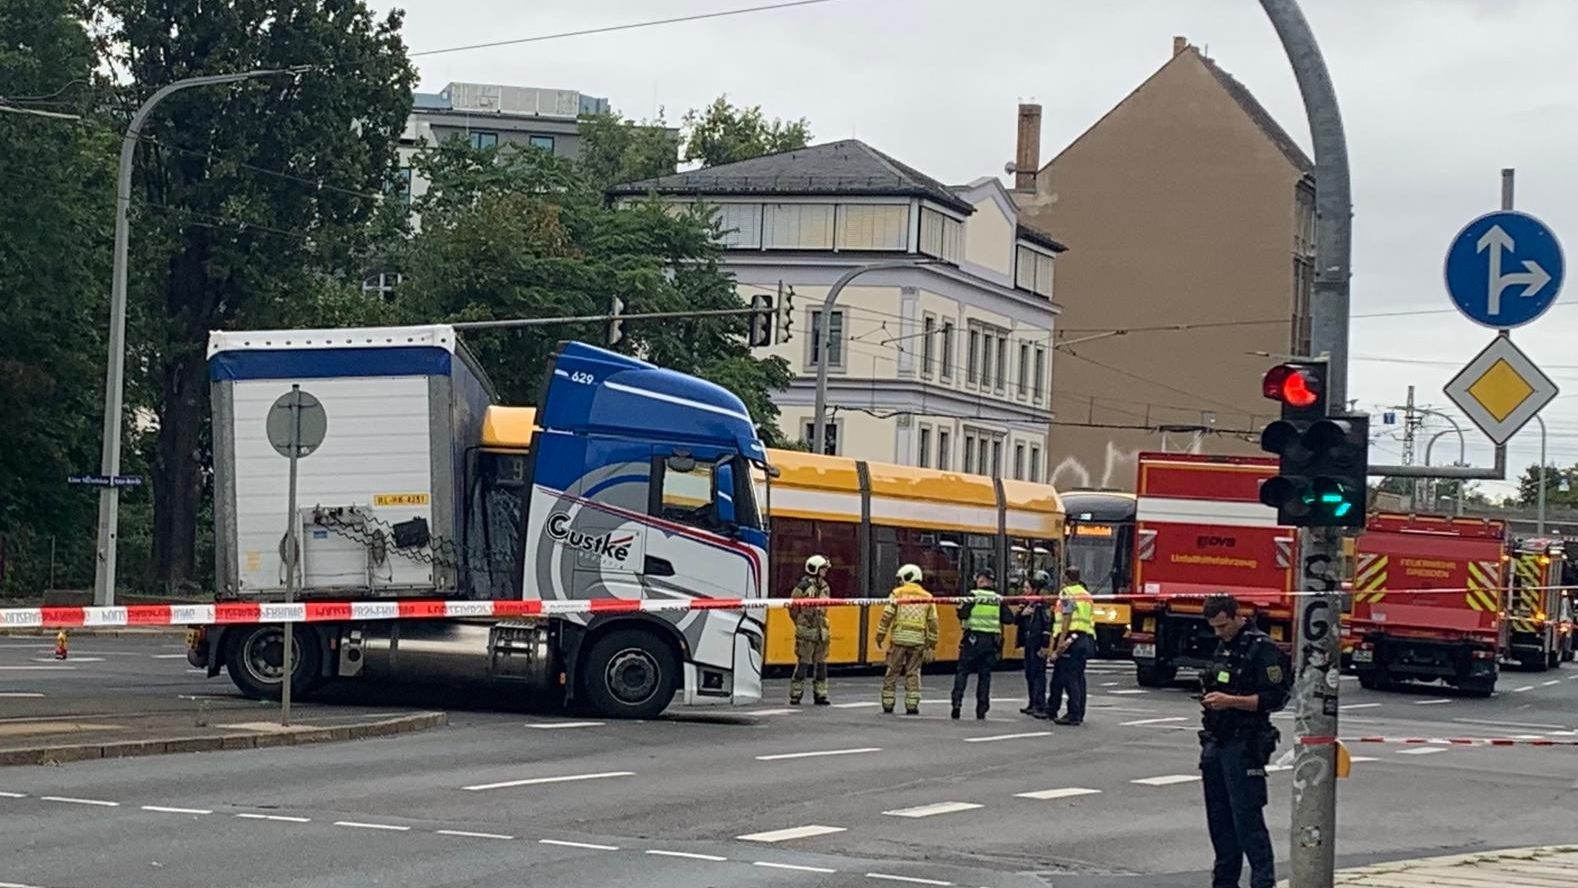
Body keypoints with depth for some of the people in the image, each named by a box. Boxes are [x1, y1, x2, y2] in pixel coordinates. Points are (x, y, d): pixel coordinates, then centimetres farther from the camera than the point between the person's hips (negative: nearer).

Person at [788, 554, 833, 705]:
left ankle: (820, 694, 14)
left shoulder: (824, 587, 12)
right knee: (803, 663, -6)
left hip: (821, 631, 7)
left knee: (821, 663, 9)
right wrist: (800, 622, 2)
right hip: (806, 631, -7)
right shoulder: (803, 586, -11)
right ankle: (795, 695, 0)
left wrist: (822, 623, 17)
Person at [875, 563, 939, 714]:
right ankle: (912, 705, 2)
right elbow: (933, 622, 8)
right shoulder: (927, 597, 10)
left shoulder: (897, 594, 2)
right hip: (918, 640, 2)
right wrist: (931, 643, 13)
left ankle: (887, 704, 10)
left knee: (893, 671, 7)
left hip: (899, 638, -2)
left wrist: (880, 635, 0)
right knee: (913, 673, 8)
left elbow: (887, 616, -5)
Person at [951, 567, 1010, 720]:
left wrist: (960, 610, 7)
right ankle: (982, 708, 7)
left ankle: (957, 701, -9)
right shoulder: (998, 599, 6)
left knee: (962, 671, 4)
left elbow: (963, 614, -15)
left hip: (973, 639, -4)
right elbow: (1009, 619, 3)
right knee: (985, 674, 9)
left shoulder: (974, 595, -6)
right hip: (991, 641, 4)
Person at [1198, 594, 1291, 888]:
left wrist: (1230, 701, -20)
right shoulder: (1223, 647, 16)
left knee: (1247, 817, -10)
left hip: (1245, 744, -8)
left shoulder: (1262, 649, -11)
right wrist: (1210, 699, 8)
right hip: (1217, 742, 8)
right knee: (1219, 817, 10)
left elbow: (1275, 698, -15)